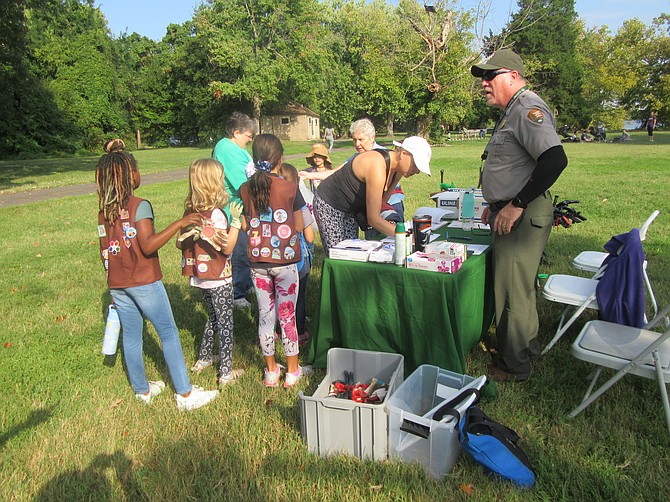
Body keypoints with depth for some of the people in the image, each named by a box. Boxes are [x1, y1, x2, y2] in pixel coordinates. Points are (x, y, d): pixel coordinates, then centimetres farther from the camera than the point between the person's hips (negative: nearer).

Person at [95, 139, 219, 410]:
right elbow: (148, 246, -26)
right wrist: (179, 223, -27)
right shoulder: (140, 206, -16)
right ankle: (185, 394, 9)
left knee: (131, 336, 15)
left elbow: (104, 250, 10)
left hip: (117, 284, 7)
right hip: (144, 282, -7)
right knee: (168, 333, 3)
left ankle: (142, 390, 30)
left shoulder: (104, 209, 5)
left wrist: (113, 278, 20)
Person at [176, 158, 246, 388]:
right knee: (225, 323, 5)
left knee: (213, 317, 25)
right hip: (218, 278, -8)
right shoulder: (215, 214, -23)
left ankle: (203, 359, 38)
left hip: (200, 276, 8)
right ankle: (226, 373, 13)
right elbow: (227, 248, -21)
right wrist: (235, 220, -21)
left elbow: (180, 243, 5)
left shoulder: (191, 211, 0)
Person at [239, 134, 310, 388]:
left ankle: (271, 371, 26)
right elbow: (299, 226, -2)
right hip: (285, 260, -3)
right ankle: (292, 371, 20)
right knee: (287, 316, 8)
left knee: (265, 315, 13)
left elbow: (244, 226, 6)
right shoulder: (290, 188, -10)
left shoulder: (246, 189, -1)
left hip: (257, 261, 3)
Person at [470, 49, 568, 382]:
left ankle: (514, 366, 13)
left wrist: (516, 204, -26)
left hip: (523, 217, -11)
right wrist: (496, 205, 23)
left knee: (513, 292, -2)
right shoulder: (511, 112, 19)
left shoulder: (528, 108, -15)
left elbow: (554, 159, -28)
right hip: (511, 214, 11)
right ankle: (526, 348, 37)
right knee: (511, 288, 20)